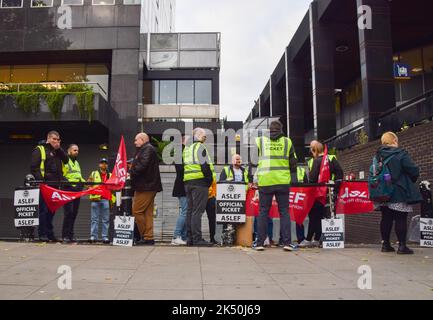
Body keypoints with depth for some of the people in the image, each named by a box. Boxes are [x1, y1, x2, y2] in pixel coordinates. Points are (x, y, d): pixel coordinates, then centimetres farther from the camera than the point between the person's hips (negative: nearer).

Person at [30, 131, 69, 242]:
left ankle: (50, 233, 16)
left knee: (52, 210, 9)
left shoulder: (58, 151, 22)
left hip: (55, 185, 7)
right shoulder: (39, 149, 1)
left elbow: (66, 160, 7)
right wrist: (40, 179, -17)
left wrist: (59, 149, 0)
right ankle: (42, 234, -1)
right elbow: (34, 167, -7)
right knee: (43, 210, -6)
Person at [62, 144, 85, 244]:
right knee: (68, 212, -13)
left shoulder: (77, 163, 26)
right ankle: (65, 236, -7)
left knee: (74, 213, 7)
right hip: (68, 190, -8)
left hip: (77, 191, 8)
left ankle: (70, 235, 14)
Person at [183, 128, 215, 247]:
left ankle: (190, 238, 13)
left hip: (187, 182, 9)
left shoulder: (187, 148, 21)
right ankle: (197, 239, -8)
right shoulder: (200, 147, -6)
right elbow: (205, 165, -15)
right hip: (200, 181, -8)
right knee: (197, 211, -9)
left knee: (190, 210, 10)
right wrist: (210, 179, -5)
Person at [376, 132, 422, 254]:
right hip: (400, 193, -6)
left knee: (386, 218, 11)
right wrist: (413, 179, 5)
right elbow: (413, 170, -14)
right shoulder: (400, 153, -12)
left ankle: (385, 244, 16)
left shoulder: (379, 155, 7)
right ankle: (402, 246, 4)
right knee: (401, 219, 0)